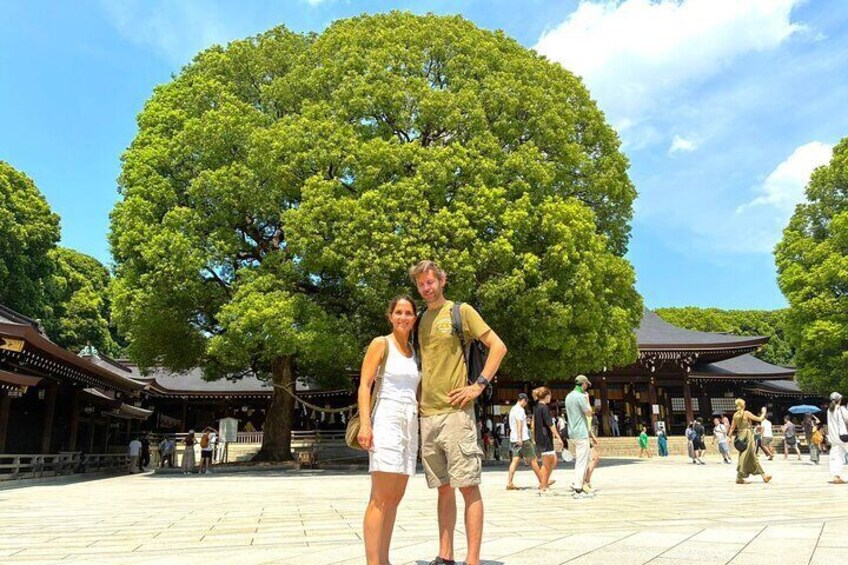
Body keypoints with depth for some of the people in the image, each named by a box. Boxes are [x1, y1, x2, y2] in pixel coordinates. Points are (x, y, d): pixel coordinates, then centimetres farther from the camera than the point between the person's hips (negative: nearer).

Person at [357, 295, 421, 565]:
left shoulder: (415, 351, 17)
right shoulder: (380, 344, -1)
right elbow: (364, 385, -8)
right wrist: (365, 424, -19)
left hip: (411, 424, 7)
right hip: (387, 419, -7)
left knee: (395, 498, 7)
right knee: (380, 498, -11)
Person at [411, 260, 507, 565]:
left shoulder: (461, 311, 0)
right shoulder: (420, 320, 16)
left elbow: (498, 346, -3)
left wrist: (479, 385, -11)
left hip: (455, 411, -6)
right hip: (426, 414, 6)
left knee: (468, 485, -3)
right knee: (443, 488, 11)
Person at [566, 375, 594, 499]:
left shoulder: (569, 396, 13)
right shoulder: (580, 396, -15)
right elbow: (589, 413, -10)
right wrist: (587, 400, 0)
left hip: (572, 433, 9)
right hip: (581, 433, -9)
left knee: (587, 457, 19)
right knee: (581, 462, -5)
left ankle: (576, 484, 17)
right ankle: (578, 490, -3)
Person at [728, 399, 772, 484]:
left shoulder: (735, 415, 7)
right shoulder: (746, 413, -9)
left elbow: (732, 427, 10)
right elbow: (759, 419, -4)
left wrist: (729, 436, 18)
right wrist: (764, 412, 12)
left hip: (740, 436, 6)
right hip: (747, 436, -6)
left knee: (753, 457, 13)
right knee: (744, 457, -3)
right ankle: (739, 477, -3)